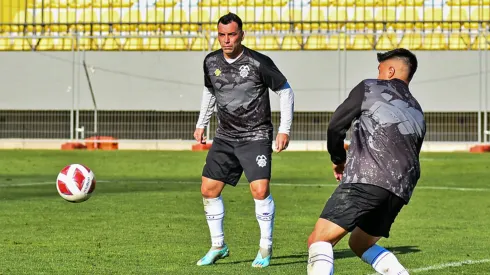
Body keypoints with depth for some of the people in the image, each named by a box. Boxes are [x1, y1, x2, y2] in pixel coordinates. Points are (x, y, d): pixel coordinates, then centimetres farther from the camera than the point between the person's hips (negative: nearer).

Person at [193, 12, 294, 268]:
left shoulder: (259, 63, -14)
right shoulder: (211, 62, 2)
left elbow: (285, 91, -5)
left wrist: (284, 129, -8)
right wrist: (201, 123, 20)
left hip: (256, 136, -5)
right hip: (225, 137, 5)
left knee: (260, 190, -18)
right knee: (208, 190, 1)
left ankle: (265, 247, -1)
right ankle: (218, 246, 17)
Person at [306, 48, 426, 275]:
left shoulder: (369, 88, 13)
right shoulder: (417, 113, 29)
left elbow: (335, 127, 10)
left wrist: (338, 160, 26)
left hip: (367, 179, -7)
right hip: (400, 192, 7)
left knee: (319, 240, -10)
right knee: (360, 244, 25)